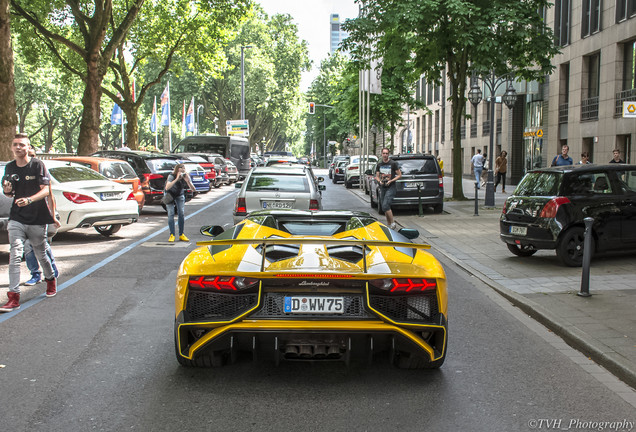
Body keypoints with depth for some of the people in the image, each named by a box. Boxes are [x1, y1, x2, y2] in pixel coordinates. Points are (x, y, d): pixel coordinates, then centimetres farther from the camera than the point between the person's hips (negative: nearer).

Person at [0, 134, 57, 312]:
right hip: (16, 218, 3)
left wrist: (29, 200, -30)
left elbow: (46, 190, -13)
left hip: (37, 219, -3)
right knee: (15, 254, -11)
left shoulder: (38, 165, -6)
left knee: (40, 254, 11)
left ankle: (51, 280, 40)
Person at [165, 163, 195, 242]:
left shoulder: (186, 177, -19)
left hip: (180, 195, 3)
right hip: (170, 194, -3)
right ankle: (172, 235, -10)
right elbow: (167, 188, -46)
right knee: (171, 214, -13)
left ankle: (181, 235, -1)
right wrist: (177, 179, -51)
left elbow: (193, 189, -25)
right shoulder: (171, 176, -29)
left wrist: (188, 181, -41)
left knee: (182, 213, -8)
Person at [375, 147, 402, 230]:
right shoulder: (379, 164, 11)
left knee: (385, 206, -19)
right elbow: (377, 176, 16)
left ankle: (392, 224, -9)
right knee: (385, 207, 9)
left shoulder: (393, 163, -4)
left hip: (391, 187, -6)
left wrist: (391, 181, -15)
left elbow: (399, 175, -2)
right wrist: (379, 181, -6)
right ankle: (388, 224, 21)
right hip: (383, 188, 6)